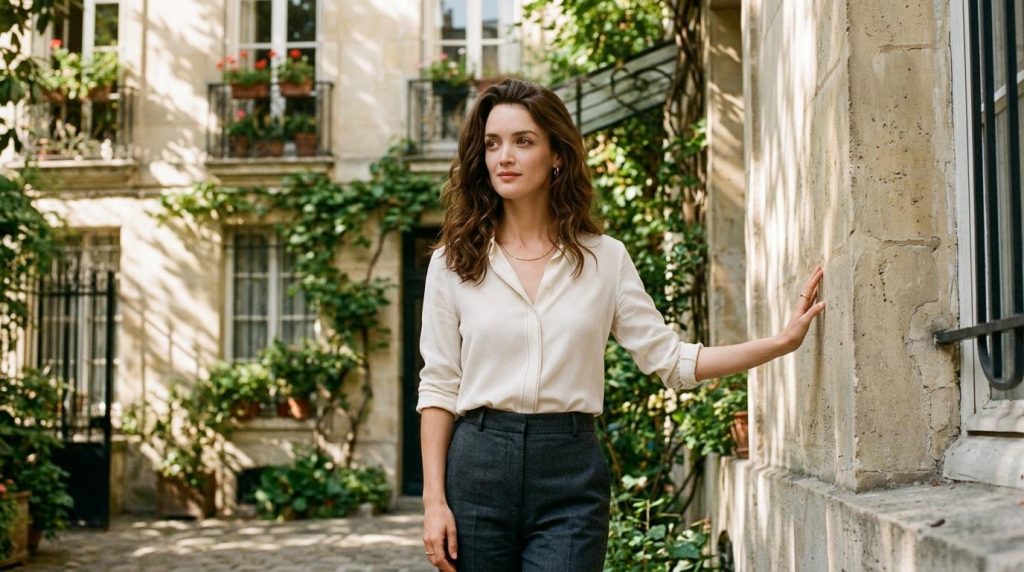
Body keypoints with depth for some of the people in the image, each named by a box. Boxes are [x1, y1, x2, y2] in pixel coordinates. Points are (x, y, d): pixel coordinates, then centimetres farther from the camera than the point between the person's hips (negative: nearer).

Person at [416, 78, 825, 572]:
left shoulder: (604, 258, 5)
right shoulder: (454, 261, 3)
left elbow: (670, 359, 5)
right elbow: (438, 388, 3)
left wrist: (781, 342, -3)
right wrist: (434, 499, -4)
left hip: (571, 474, 0)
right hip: (479, 466, 0)